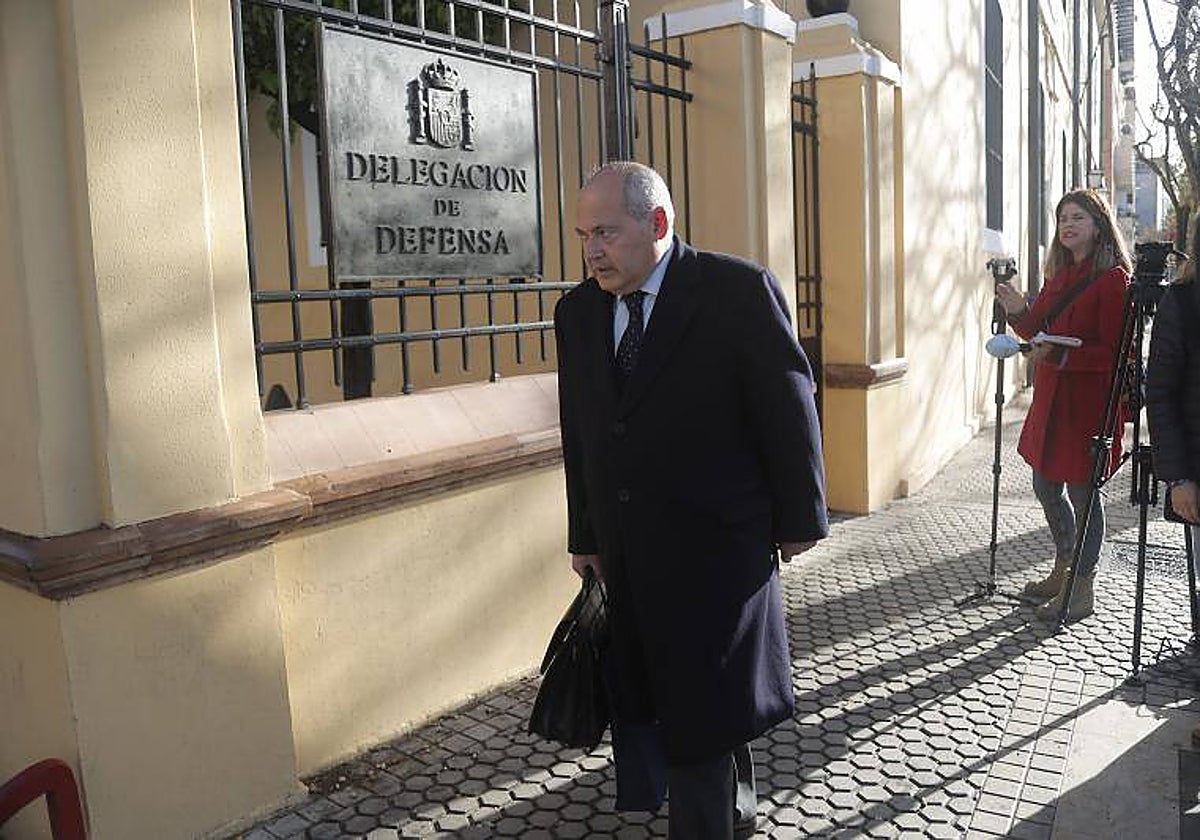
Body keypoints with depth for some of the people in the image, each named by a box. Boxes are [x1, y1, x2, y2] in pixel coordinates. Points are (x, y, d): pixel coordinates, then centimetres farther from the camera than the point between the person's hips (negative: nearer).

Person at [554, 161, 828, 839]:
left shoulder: (739, 291, -10)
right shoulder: (578, 311, 6)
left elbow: (790, 408, -5)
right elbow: (579, 436, 11)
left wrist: (798, 521, -1)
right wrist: (587, 538, 13)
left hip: (715, 548, -5)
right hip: (626, 556, 6)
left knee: (702, 714, 1)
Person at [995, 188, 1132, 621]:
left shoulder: (1112, 279, -12)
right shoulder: (1060, 276, 14)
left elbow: (1114, 352, -17)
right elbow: (1039, 332, 18)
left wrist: (1060, 354, -26)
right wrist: (1018, 312, 0)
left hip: (1089, 401, -9)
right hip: (1050, 398, 9)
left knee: (1083, 490, 1)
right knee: (1046, 484, 17)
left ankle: (1082, 589, 14)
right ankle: (1063, 571, 35)